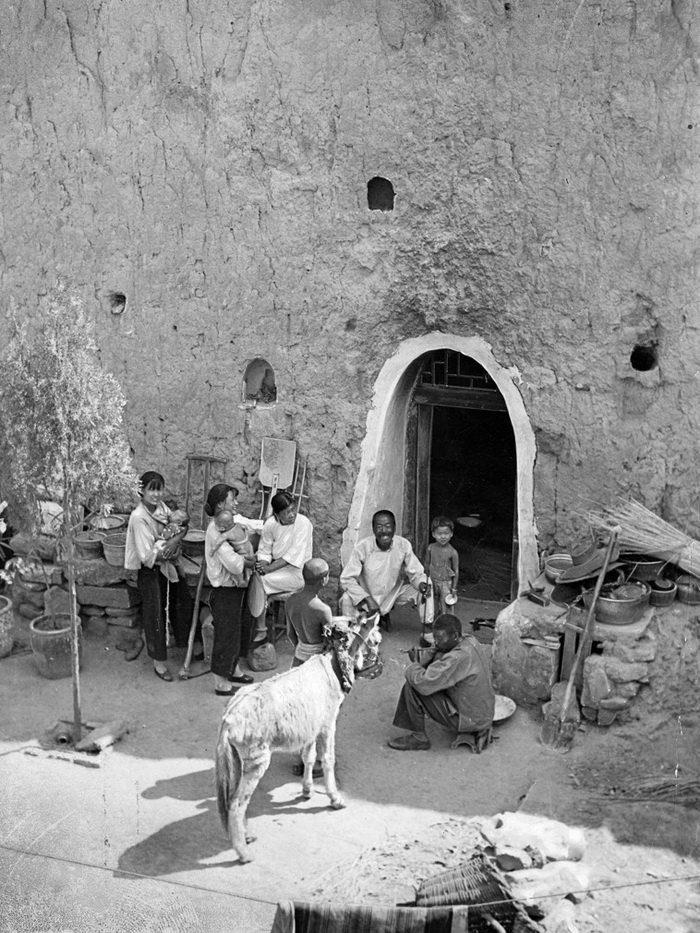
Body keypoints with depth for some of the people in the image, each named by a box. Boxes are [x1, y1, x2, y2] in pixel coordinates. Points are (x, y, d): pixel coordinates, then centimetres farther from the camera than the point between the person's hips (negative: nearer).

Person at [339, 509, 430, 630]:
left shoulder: (403, 545, -18)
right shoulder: (362, 547, -25)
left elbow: (416, 573, -9)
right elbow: (346, 579, -23)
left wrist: (422, 583, -34)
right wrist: (367, 599, -34)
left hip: (393, 594, 3)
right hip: (366, 594, -3)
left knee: (424, 588, -15)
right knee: (347, 600, -33)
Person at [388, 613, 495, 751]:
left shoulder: (459, 658, -31)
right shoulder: (470, 640, -2)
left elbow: (423, 683, -33)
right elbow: (436, 653, 13)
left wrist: (413, 667, -12)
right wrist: (418, 654, -7)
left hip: (469, 720, -10)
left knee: (412, 687, -13)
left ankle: (419, 738, 2)